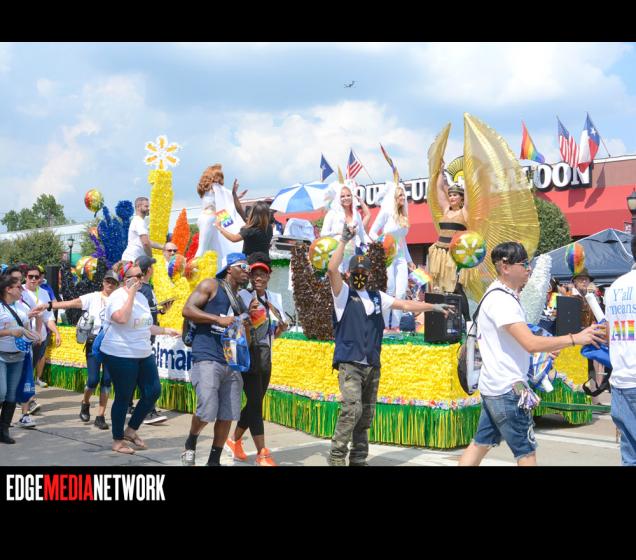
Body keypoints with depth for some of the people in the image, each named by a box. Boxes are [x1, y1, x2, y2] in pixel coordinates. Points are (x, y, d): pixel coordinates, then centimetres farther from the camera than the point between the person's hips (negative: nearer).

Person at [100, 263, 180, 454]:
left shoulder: (141, 297, 12)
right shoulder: (117, 296, -13)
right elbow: (122, 319, -32)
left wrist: (167, 330, 15)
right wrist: (131, 294, -26)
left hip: (144, 354, 8)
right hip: (121, 356, -8)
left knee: (153, 391, 6)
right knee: (123, 398, 1)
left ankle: (131, 430, 23)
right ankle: (118, 440, 18)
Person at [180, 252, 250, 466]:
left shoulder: (240, 299, 22)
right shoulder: (211, 285, 4)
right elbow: (187, 310, -7)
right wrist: (219, 319, -13)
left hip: (232, 361, 7)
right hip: (207, 358, -6)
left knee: (227, 416, 3)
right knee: (207, 411, -15)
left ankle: (214, 461, 17)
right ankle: (190, 444, 14)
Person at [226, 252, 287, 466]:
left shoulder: (275, 298, 10)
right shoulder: (242, 296, -9)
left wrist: (280, 328, -3)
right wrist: (248, 313, -28)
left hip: (266, 355, 7)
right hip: (248, 353, -7)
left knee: (256, 401, 13)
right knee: (255, 402, -9)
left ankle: (235, 440, 33)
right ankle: (262, 454, -5)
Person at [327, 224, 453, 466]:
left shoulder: (377, 297, 14)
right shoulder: (343, 294, 0)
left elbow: (406, 305, 16)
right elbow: (332, 269, -16)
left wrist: (434, 306, 12)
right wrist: (344, 241, -16)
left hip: (372, 365, 6)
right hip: (349, 363, -6)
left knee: (366, 415, 10)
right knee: (352, 409, -21)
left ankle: (358, 459, 21)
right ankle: (337, 456, -10)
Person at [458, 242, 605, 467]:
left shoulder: (501, 295, 13)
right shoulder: (501, 299, -19)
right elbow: (530, 343, -27)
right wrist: (575, 338, -23)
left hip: (494, 386, 10)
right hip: (507, 389, -10)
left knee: (480, 444, 13)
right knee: (526, 452, -1)